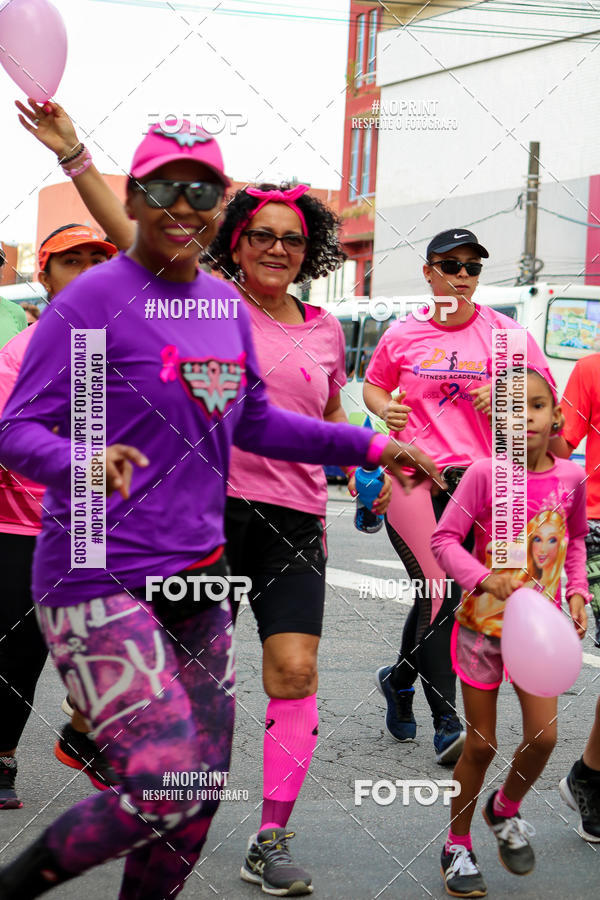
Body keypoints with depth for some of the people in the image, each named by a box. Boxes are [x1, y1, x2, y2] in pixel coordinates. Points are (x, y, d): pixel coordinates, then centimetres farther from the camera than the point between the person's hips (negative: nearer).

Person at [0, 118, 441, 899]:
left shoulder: (226, 306, 11)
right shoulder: (93, 299, -10)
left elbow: (252, 421, 23)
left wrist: (368, 446, 19)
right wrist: (85, 464, -34)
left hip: (198, 571, 7)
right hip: (101, 580, -7)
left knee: (204, 788, 10)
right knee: (167, 790, -15)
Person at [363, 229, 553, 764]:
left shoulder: (503, 333, 2)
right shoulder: (402, 336, 4)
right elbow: (374, 384, 20)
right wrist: (385, 408, -1)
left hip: (474, 479, 1)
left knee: (437, 596, 9)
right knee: (439, 596, -10)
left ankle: (400, 679, 38)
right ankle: (447, 723, -4)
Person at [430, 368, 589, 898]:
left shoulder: (570, 477, -2)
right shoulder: (485, 474, -14)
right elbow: (444, 539, -14)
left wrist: (577, 590, 4)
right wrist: (484, 578, -28)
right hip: (483, 619, -3)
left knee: (544, 735, -8)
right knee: (481, 744, 3)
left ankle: (506, 809, 25)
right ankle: (457, 846, 24)